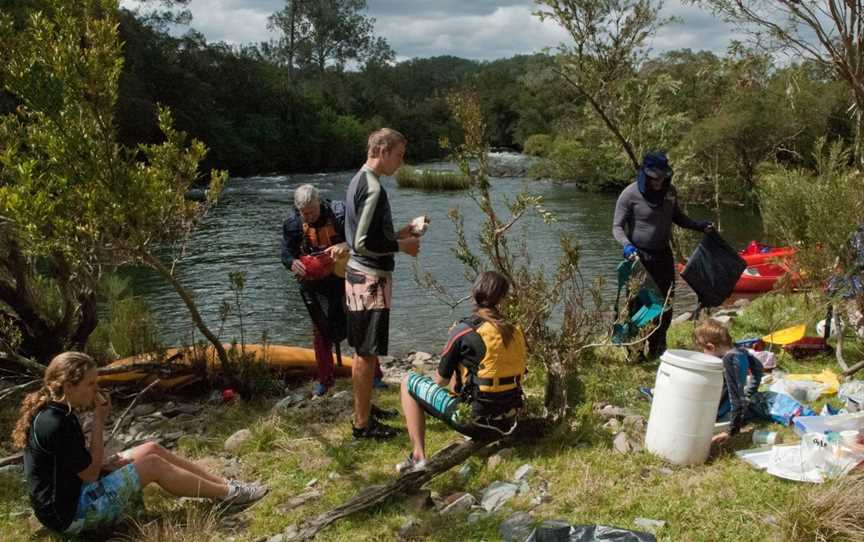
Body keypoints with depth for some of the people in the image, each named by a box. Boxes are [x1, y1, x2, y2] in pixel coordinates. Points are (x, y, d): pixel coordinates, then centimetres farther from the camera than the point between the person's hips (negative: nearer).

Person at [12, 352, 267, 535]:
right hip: (71, 513, -10)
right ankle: (226, 493, 1)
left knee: (150, 449, 4)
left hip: (73, 491, 10)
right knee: (153, 465, -12)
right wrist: (99, 420, -16)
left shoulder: (53, 411, 5)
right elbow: (91, 472, -18)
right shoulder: (55, 424, -26)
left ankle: (224, 483, 7)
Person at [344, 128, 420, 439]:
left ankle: (363, 410, 31)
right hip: (371, 280, -10)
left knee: (364, 352, 19)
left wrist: (396, 235, 13)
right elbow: (364, 243, -24)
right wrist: (402, 245, -12)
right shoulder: (373, 188, -19)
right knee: (367, 354, -2)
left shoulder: (358, 181, 13)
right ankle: (362, 424, 7)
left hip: (358, 275, 10)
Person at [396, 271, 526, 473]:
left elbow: (440, 380, -2)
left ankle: (418, 457, 1)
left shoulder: (464, 330, -12)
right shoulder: (515, 332, 4)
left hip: (476, 420, -6)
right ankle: (481, 439, 24)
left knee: (409, 382, 9)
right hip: (507, 421, 6)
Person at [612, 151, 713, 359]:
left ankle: (658, 349, 25)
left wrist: (700, 226, 7)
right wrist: (626, 245, -30)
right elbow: (617, 226, -11)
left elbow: (677, 217, 20)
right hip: (639, 256, -5)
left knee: (666, 302, 9)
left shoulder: (670, 191, 3)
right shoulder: (630, 194, -14)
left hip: (663, 255, 6)